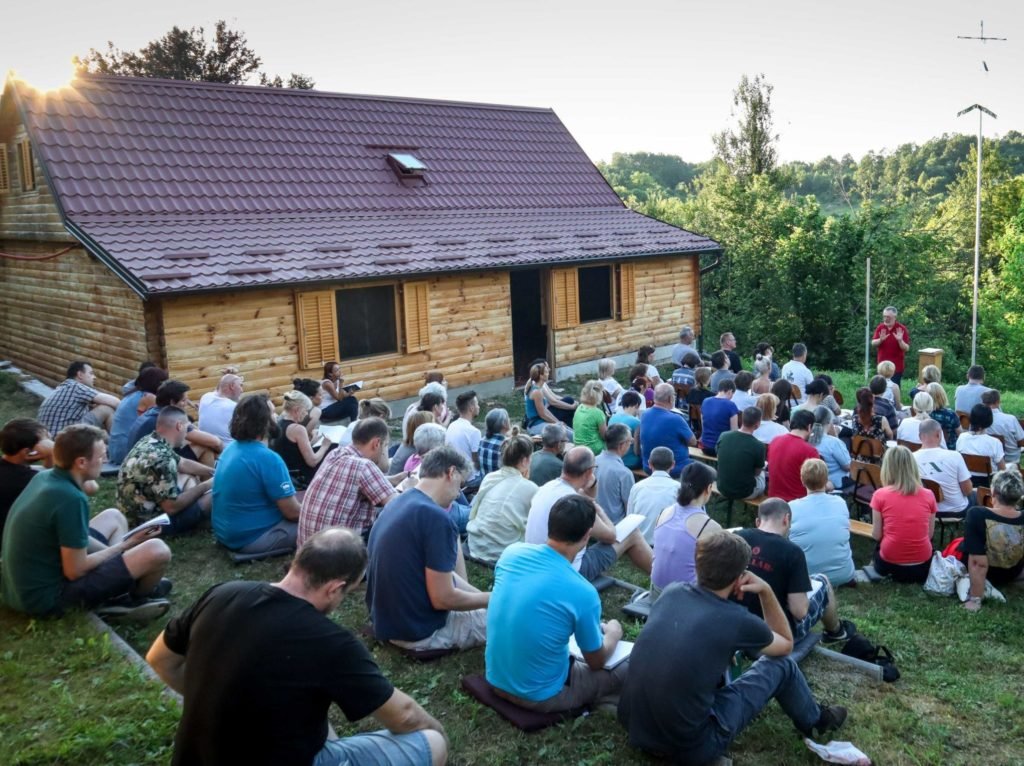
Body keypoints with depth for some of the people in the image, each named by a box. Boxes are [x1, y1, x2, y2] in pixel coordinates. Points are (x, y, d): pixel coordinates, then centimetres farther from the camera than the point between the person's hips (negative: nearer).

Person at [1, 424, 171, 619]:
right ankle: (139, 596, 17)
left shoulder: (45, 477, 1)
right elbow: (75, 571, -21)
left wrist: (121, 548, 7)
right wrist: (127, 545, -8)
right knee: (157, 551, -15)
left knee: (114, 517, 22)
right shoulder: (71, 498, -27)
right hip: (46, 596, -10)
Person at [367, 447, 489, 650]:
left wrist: (482, 596, 10)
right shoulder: (435, 517, -23)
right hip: (419, 632, -9)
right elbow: (443, 598, -21)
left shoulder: (396, 505, 6)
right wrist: (490, 599, -5)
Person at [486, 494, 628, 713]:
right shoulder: (582, 592, -25)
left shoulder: (512, 553, -9)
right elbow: (597, 662, -8)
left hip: (496, 679, 6)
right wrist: (613, 633, 14)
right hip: (539, 695, -6)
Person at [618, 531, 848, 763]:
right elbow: (786, 645, 9)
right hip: (688, 748, -5)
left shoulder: (671, 592, -1)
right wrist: (766, 591, 6)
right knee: (782, 665, 11)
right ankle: (815, 721, 39)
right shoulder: (737, 621, -16)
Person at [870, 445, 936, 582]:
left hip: (889, 563, -1)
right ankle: (916, 573, 16)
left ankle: (892, 573, 16)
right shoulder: (928, 495, -3)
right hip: (922, 565, 1)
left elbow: (876, 535, -4)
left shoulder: (880, 495, -9)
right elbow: (929, 534, 4)